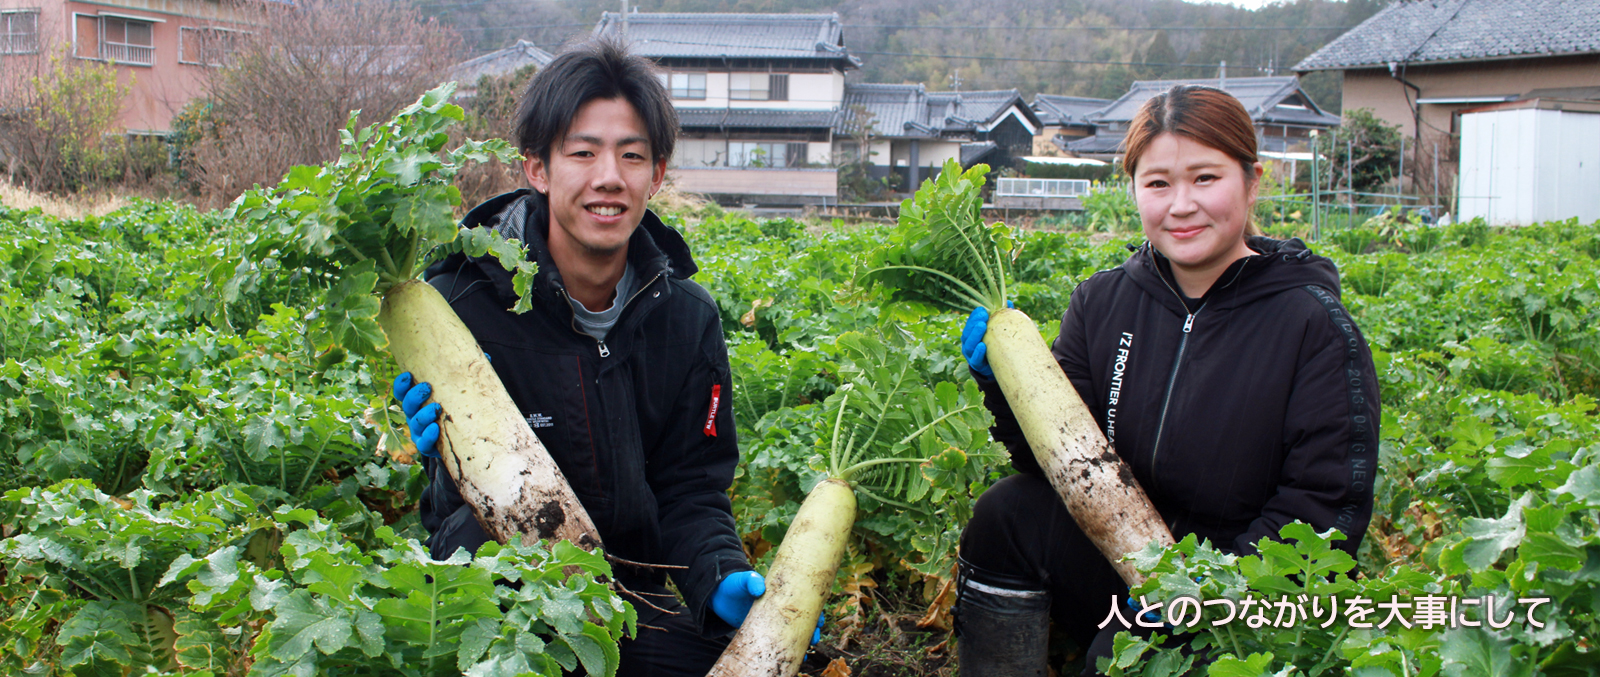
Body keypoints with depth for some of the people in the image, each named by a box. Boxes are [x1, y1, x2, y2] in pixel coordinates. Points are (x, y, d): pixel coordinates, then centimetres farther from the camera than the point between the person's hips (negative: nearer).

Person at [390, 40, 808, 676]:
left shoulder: (688, 318, -1)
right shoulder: (463, 304, -15)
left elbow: (691, 492, 3)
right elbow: (467, 528, -13)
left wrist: (723, 579, -17)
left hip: (632, 597, 2)